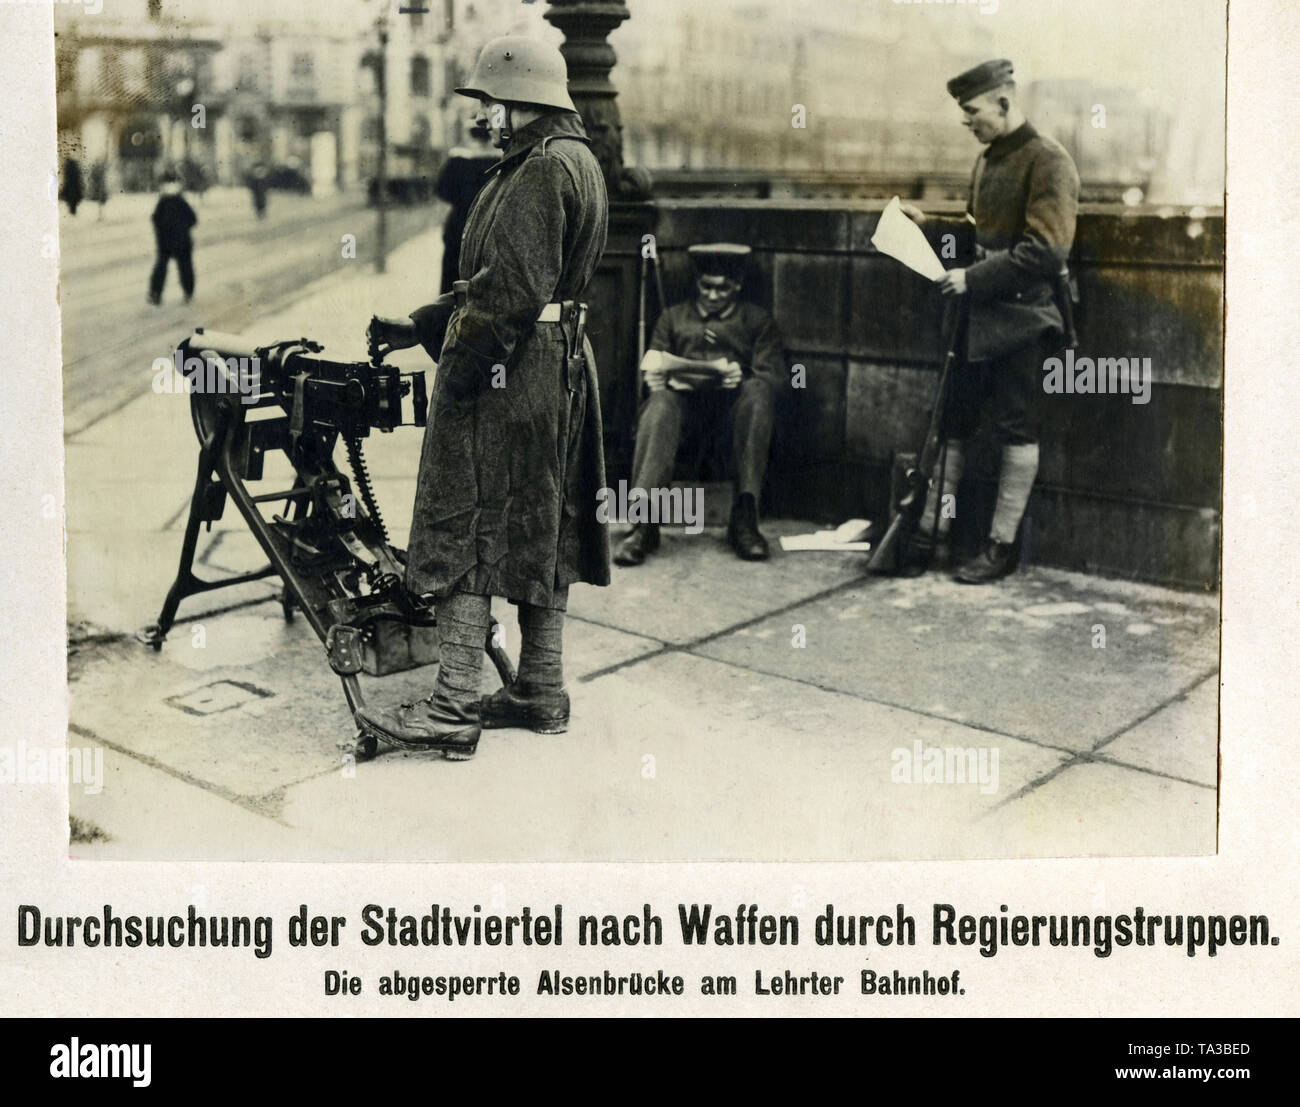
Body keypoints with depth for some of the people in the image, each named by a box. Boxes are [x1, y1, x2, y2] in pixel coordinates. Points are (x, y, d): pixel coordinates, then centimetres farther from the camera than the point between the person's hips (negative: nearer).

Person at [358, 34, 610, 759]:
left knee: (463, 533, -7)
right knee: (540, 531, 14)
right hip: (562, 369, 11)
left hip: (509, 374, -11)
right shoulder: (580, 163, 18)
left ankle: (454, 711, -5)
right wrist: (417, 327, 20)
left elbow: (512, 290, -22)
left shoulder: (540, 170, -14)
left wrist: (459, 372, -19)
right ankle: (542, 693, 22)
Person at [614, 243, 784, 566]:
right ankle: (644, 523, -48)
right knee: (660, 402, -35)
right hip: (684, 400, 1)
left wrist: (744, 377, -14)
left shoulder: (757, 320, 23)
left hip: (733, 404, -1)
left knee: (758, 392, -36)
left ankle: (745, 519, -40)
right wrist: (666, 378, -7)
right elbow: (650, 372, 19)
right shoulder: (673, 318, 29)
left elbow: (773, 375, 9)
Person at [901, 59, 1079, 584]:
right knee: (954, 421, 11)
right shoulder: (988, 160, 15)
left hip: (1021, 318, -9)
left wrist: (974, 279, -20)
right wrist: (929, 224, 10)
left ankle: (1000, 545, 7)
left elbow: (1045, 251, -20)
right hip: (978, 315, 9)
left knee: (1017, 430, 0)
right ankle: (930, 530, 19)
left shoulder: (1047, 161, -12)